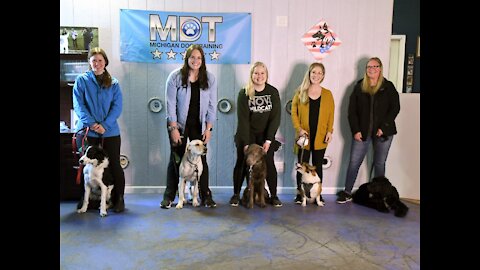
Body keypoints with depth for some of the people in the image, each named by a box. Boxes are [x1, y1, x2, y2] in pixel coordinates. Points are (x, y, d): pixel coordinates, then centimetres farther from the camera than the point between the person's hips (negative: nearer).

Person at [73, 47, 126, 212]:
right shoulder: (82, 80, 4)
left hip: (110, 131, 1)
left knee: (114, 165, 2)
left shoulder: (113, 83, 8)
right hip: (87, 131, 0)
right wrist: (91, 123, -16)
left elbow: (117, 107, 0)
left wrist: (105, 125, -13)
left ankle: (118, 199, 13)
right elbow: (78, 105, -3)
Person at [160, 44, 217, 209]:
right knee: (176, 160, 4)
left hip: (199, 126, 2)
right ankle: (169, 196, 15)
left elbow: (212, 105, 1)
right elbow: (170, 104, -8)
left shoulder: (209, 79, 0)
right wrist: (174, 128, -12)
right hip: (179, 125, -2)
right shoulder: (175, 76, -7)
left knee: (201, 160, 3)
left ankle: (205, 196, 14)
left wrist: (208, 129, -3)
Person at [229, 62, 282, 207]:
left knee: (269, 164, -3)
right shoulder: (244, 93, -9)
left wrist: (268, 140, -13)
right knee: (242, 163, 2)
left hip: (266, 135, 1)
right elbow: (243, 119, -13)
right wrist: (246, 143, -18)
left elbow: (275, 117, -6)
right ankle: (236, 194, 15)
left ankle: (274, 196, 9)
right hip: (246, 134, -1)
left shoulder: (273, 92, -4)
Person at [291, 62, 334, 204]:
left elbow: (331, 114, 5)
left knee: (318, 166, 8)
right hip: (304, 136, -1)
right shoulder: (300, 92, 2)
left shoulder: (327, 94, 5)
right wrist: (299, 129, -9)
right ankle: (300, 193, 16)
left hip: (320, 137, 1)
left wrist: (329, 131, -5)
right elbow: (294, 112, 2)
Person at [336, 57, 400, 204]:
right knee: (354, 162, 1)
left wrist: (384, 127, -11)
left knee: (379, 164, 8)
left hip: (383, 132, -1)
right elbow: (352, 110, 2)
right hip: (362, 132, 1)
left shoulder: (388, 86, 2)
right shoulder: (359, 86, 5)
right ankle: (347, 192, 12)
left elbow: (395, 108, -2)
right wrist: (355, 130, -6)